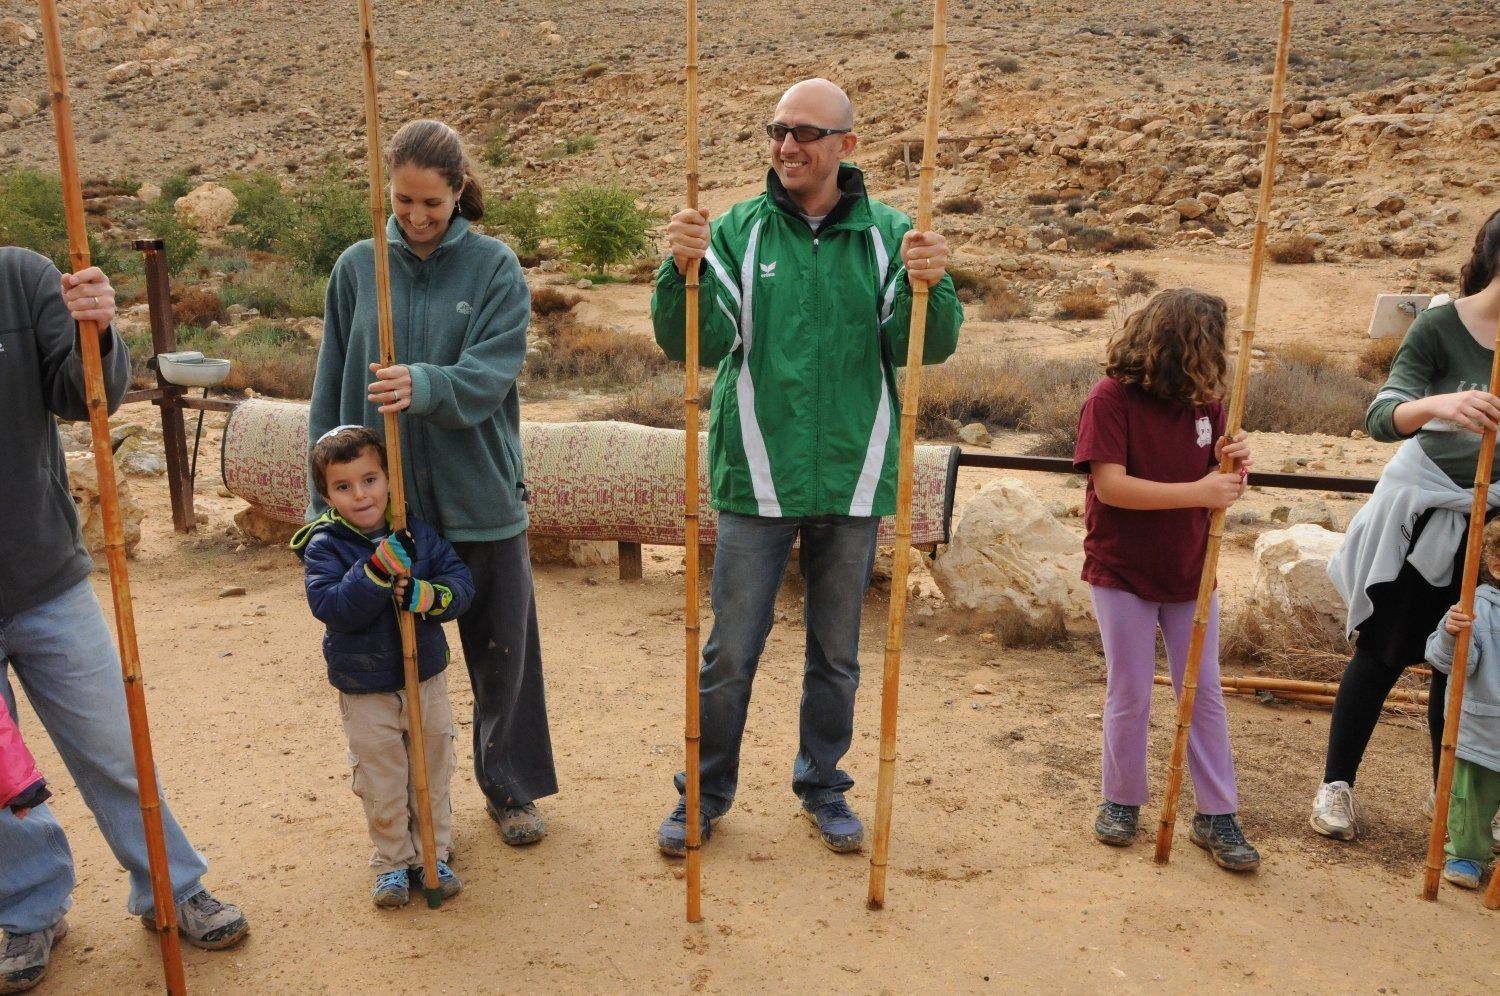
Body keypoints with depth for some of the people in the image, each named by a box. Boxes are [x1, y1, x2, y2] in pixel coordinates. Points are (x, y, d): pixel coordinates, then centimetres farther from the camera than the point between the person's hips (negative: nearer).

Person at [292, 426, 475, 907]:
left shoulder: (418, 534, -4)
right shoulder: (325, 547, -12)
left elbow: (462, 584, -8)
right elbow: (331, 606, -25)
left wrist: (428, 595, -29)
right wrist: (379, 569, -35)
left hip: (426, 678, 3)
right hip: (365, 691, -2)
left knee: (432, 775, 15)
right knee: (382, 785, 9)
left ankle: (432, 854, 32)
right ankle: (392, 862, 29)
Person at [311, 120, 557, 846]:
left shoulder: (494, 267, -4)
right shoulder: (357, 268, 2)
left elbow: (491, 373, -16)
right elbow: (331, 392, 6)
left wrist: (424, 386, -36)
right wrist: (326, 499, 5)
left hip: (480, 500, -1)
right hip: (384, 500, 2)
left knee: (503, 653, 10)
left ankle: (510, 788, 32)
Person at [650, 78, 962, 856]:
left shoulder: (888, 234, -1)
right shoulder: (738, 231, -2)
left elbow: (928, 348, -10)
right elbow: (690, 344, -11)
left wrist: (929, 287, -29)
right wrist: (683, 271, -29)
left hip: (853, 479, 1)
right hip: (757, 479, -1)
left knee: (836, 654, 16)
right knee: (730, 653, 9)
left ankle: (823, 786, 36)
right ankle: (706, 793, 29)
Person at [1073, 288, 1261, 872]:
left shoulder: (1204, 401, 2)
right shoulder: (1111, 399, -15)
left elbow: (1215, 483, 9)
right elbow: (1110, 484, -24)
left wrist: (1231, 464, -15)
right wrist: (1198, 492, -27)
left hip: (1190, 574, 5)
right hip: (1123, 573, -4)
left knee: (1205, 695, 9)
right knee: (1130, 696, 6)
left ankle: (1216, 816, 19)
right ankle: (1121, 801, 25)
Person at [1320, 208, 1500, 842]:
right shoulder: (1442, 326, -15)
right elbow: (1380, 418, -25)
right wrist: (1436, 405, -44)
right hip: (1424, 509, -4)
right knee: (1384, 653, 6)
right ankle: (1336, 784, 20)